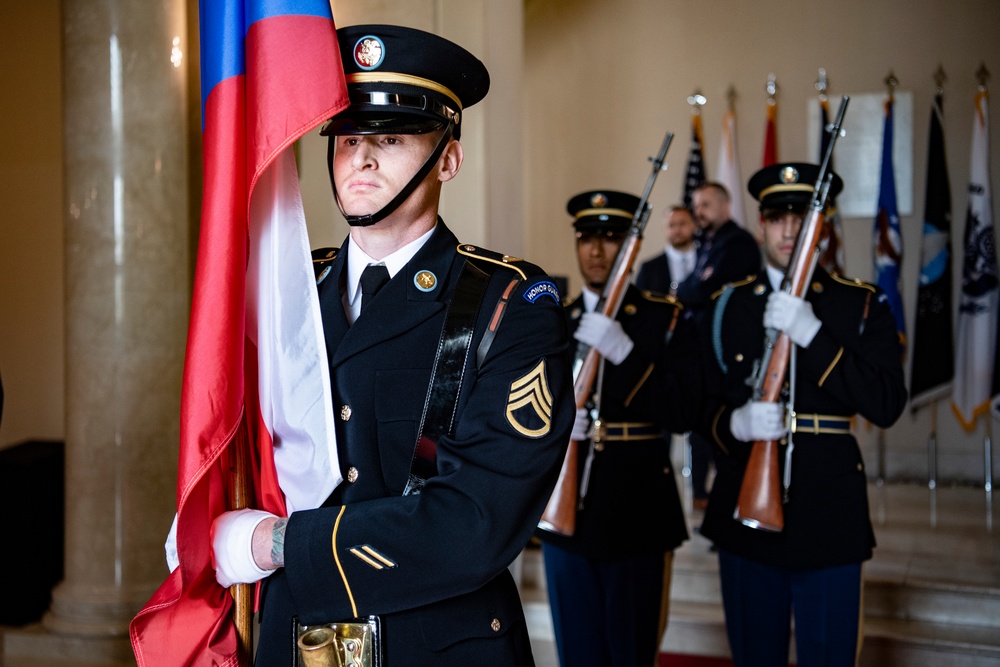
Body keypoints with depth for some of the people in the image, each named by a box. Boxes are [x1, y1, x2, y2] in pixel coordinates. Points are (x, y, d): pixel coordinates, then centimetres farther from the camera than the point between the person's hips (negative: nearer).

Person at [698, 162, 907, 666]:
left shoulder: (862, 305, 2)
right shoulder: (728, 305, 7)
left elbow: (886, 406, -11)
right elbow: (702, 406, 6)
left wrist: (811, 333, -19)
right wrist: (737, 424, -17)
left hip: (829, 515, -1)